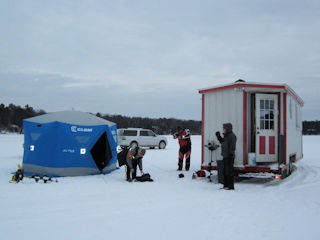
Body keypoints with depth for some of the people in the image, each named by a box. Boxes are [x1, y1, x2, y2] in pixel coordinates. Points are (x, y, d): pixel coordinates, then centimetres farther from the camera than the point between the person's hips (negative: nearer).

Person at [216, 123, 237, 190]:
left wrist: (230, 154, -23)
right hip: (225, 156, 10)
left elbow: (232, 146, -19)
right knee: (225, 171, 15)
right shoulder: (226, 135, 15)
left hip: (229, 157, -10)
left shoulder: (232, 136, -13)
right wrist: (219, 137, 18)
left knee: (229, 171, -6)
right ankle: (226, 185, 24)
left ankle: (231, 186, 1)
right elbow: (222, 142, 28)